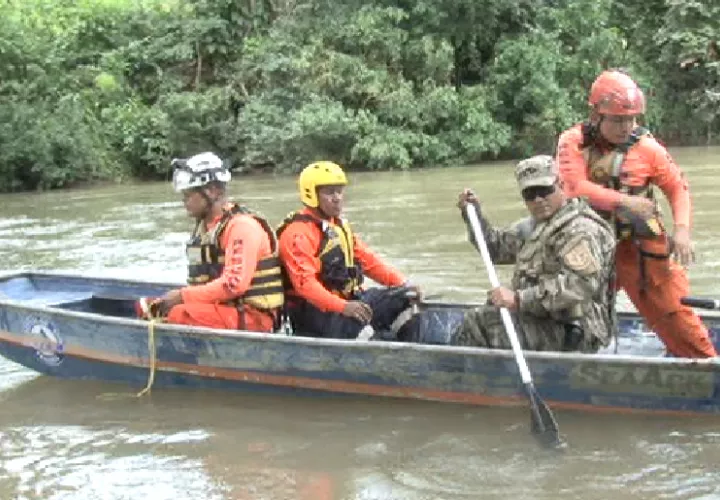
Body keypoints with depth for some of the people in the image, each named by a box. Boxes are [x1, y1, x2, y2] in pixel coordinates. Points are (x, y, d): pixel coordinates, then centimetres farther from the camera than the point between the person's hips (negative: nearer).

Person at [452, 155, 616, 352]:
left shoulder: (580, 229, -15)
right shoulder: (536, 225, 16)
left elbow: (581, 284, -28)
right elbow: (497, 247, 27)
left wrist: (520, 299, -31)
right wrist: (474, 214, 11)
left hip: (570, 334, -10)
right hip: (543, 325, 10)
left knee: (478, 323, -20)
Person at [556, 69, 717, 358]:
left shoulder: (647, 147, -6)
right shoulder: (573, 142, -7)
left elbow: (678, 188, 1)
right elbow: (574, 187, -21)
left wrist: (682, 229, -14)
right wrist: (623, 201, -27)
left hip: (640, 245, -1)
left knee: (672, 308, -5)